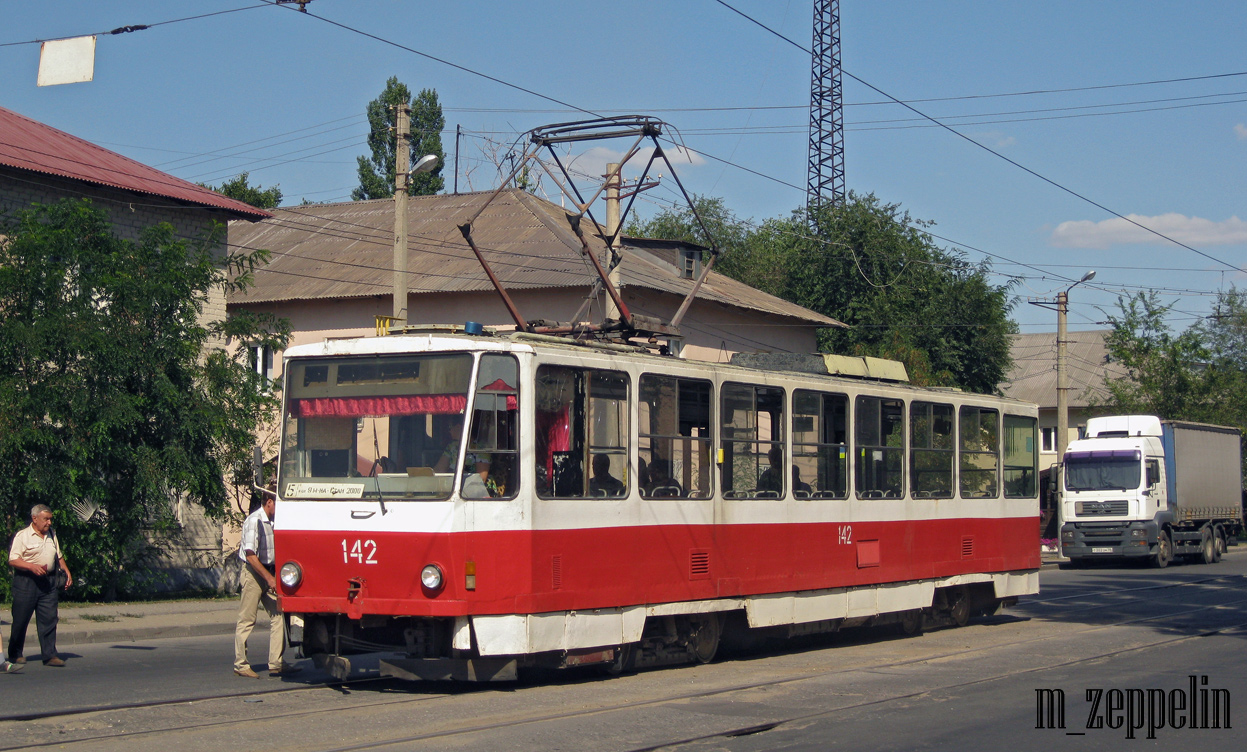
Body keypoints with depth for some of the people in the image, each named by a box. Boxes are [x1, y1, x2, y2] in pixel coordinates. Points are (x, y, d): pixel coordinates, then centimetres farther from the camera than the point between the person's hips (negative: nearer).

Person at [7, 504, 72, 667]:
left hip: (48, 583, 5)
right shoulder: (22, 536, -4)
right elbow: (13, 560, -11)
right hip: (26, 582, -5)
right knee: (20, 620, 3)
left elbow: (59, 557, 26)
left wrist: (67, 572, 14)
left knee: (49, 620, -2)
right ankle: (15, 655, 16)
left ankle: (50, 655, -1)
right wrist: (32, 566, -23)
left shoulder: (52, 535, 16)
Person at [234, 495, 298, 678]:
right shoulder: (254, 521, -14)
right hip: (253, 573, -8)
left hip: (269, 573, 8)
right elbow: (250, 555, -18)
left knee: (277, 616, 2)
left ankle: (276, 664, 5)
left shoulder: (272, 522, 9)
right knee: (247, 620, -2)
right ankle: (240, 664, 5)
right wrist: (269, 578, -19)